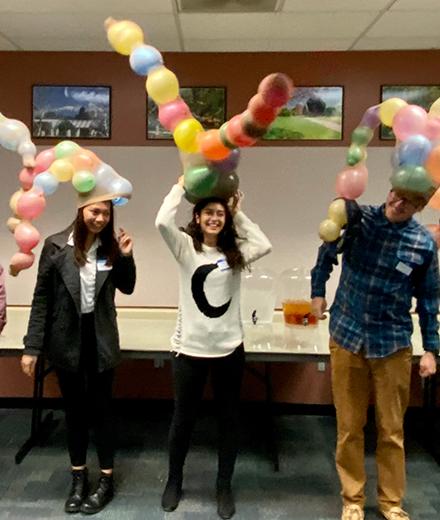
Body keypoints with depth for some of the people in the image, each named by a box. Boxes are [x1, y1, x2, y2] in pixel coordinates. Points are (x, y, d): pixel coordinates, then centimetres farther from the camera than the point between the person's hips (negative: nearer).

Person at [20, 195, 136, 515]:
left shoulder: (110, 247, -2)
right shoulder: (56, 246, -8)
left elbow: (127, 288, 8)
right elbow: (42, 299, -5)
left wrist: (126, 257, -8)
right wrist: (32, 347, -7)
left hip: (100, 339, 1)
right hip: (66, 340, 0)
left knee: (101, 408, 8)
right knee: (74, 408, 13)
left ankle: (107, 480, 23)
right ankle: (79, 477, 30)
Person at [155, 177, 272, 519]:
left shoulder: (235, 251, 5)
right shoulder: (186, 247, -3)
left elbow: (265, 246, -10)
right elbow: (163, 222, -18)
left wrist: (238, 214, -2)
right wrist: (181, 186, -7)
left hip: (229, 348, 2)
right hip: (190, 347, -2)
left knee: (229, 418, 12)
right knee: (183, 418, 14)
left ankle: (224, 487, 31)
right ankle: (174, 481, 36)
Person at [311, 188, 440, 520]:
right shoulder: (357, 218, -7)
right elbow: (327, 254, 10)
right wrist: (318, 291, 2)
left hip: (393, 345, 0)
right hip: (346, 339, 1)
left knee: (392, 430, 12)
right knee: (349, 427, 11)